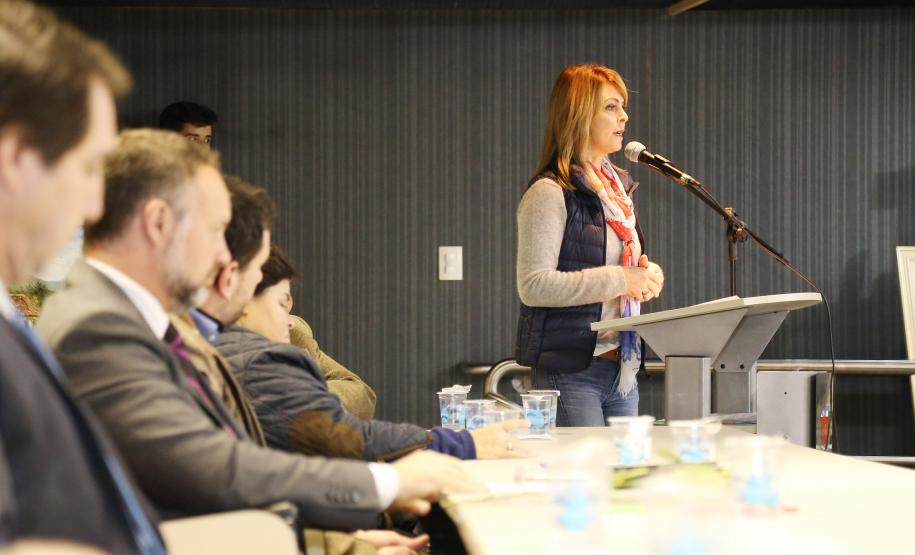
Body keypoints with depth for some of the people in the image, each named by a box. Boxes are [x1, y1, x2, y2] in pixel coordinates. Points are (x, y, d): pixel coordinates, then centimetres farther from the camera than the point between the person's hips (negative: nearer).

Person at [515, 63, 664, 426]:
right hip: (571, 369, -8)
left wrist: (646, 275, 4)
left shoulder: (619, 188, 17)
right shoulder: (550, 193, -9)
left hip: (622, 367, 8)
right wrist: (618, 279, -19)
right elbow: (533, 286, -17)